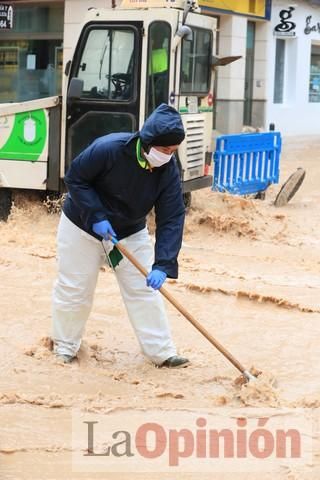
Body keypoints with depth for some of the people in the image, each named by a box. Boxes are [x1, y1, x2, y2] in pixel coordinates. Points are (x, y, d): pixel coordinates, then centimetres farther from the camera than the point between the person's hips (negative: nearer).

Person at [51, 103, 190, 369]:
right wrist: (97, 216, -29)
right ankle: (65, 345, 26)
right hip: (82, 226, -3)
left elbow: (171, 219, -22)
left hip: (130, 232, 3)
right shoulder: (108, 148, -32)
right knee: (74, 289, 5)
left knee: (145, 289, 1)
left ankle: (162, 352, 9)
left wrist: (163, 265, -32)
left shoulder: (169, 171, -20)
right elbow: (75, 178, -21)